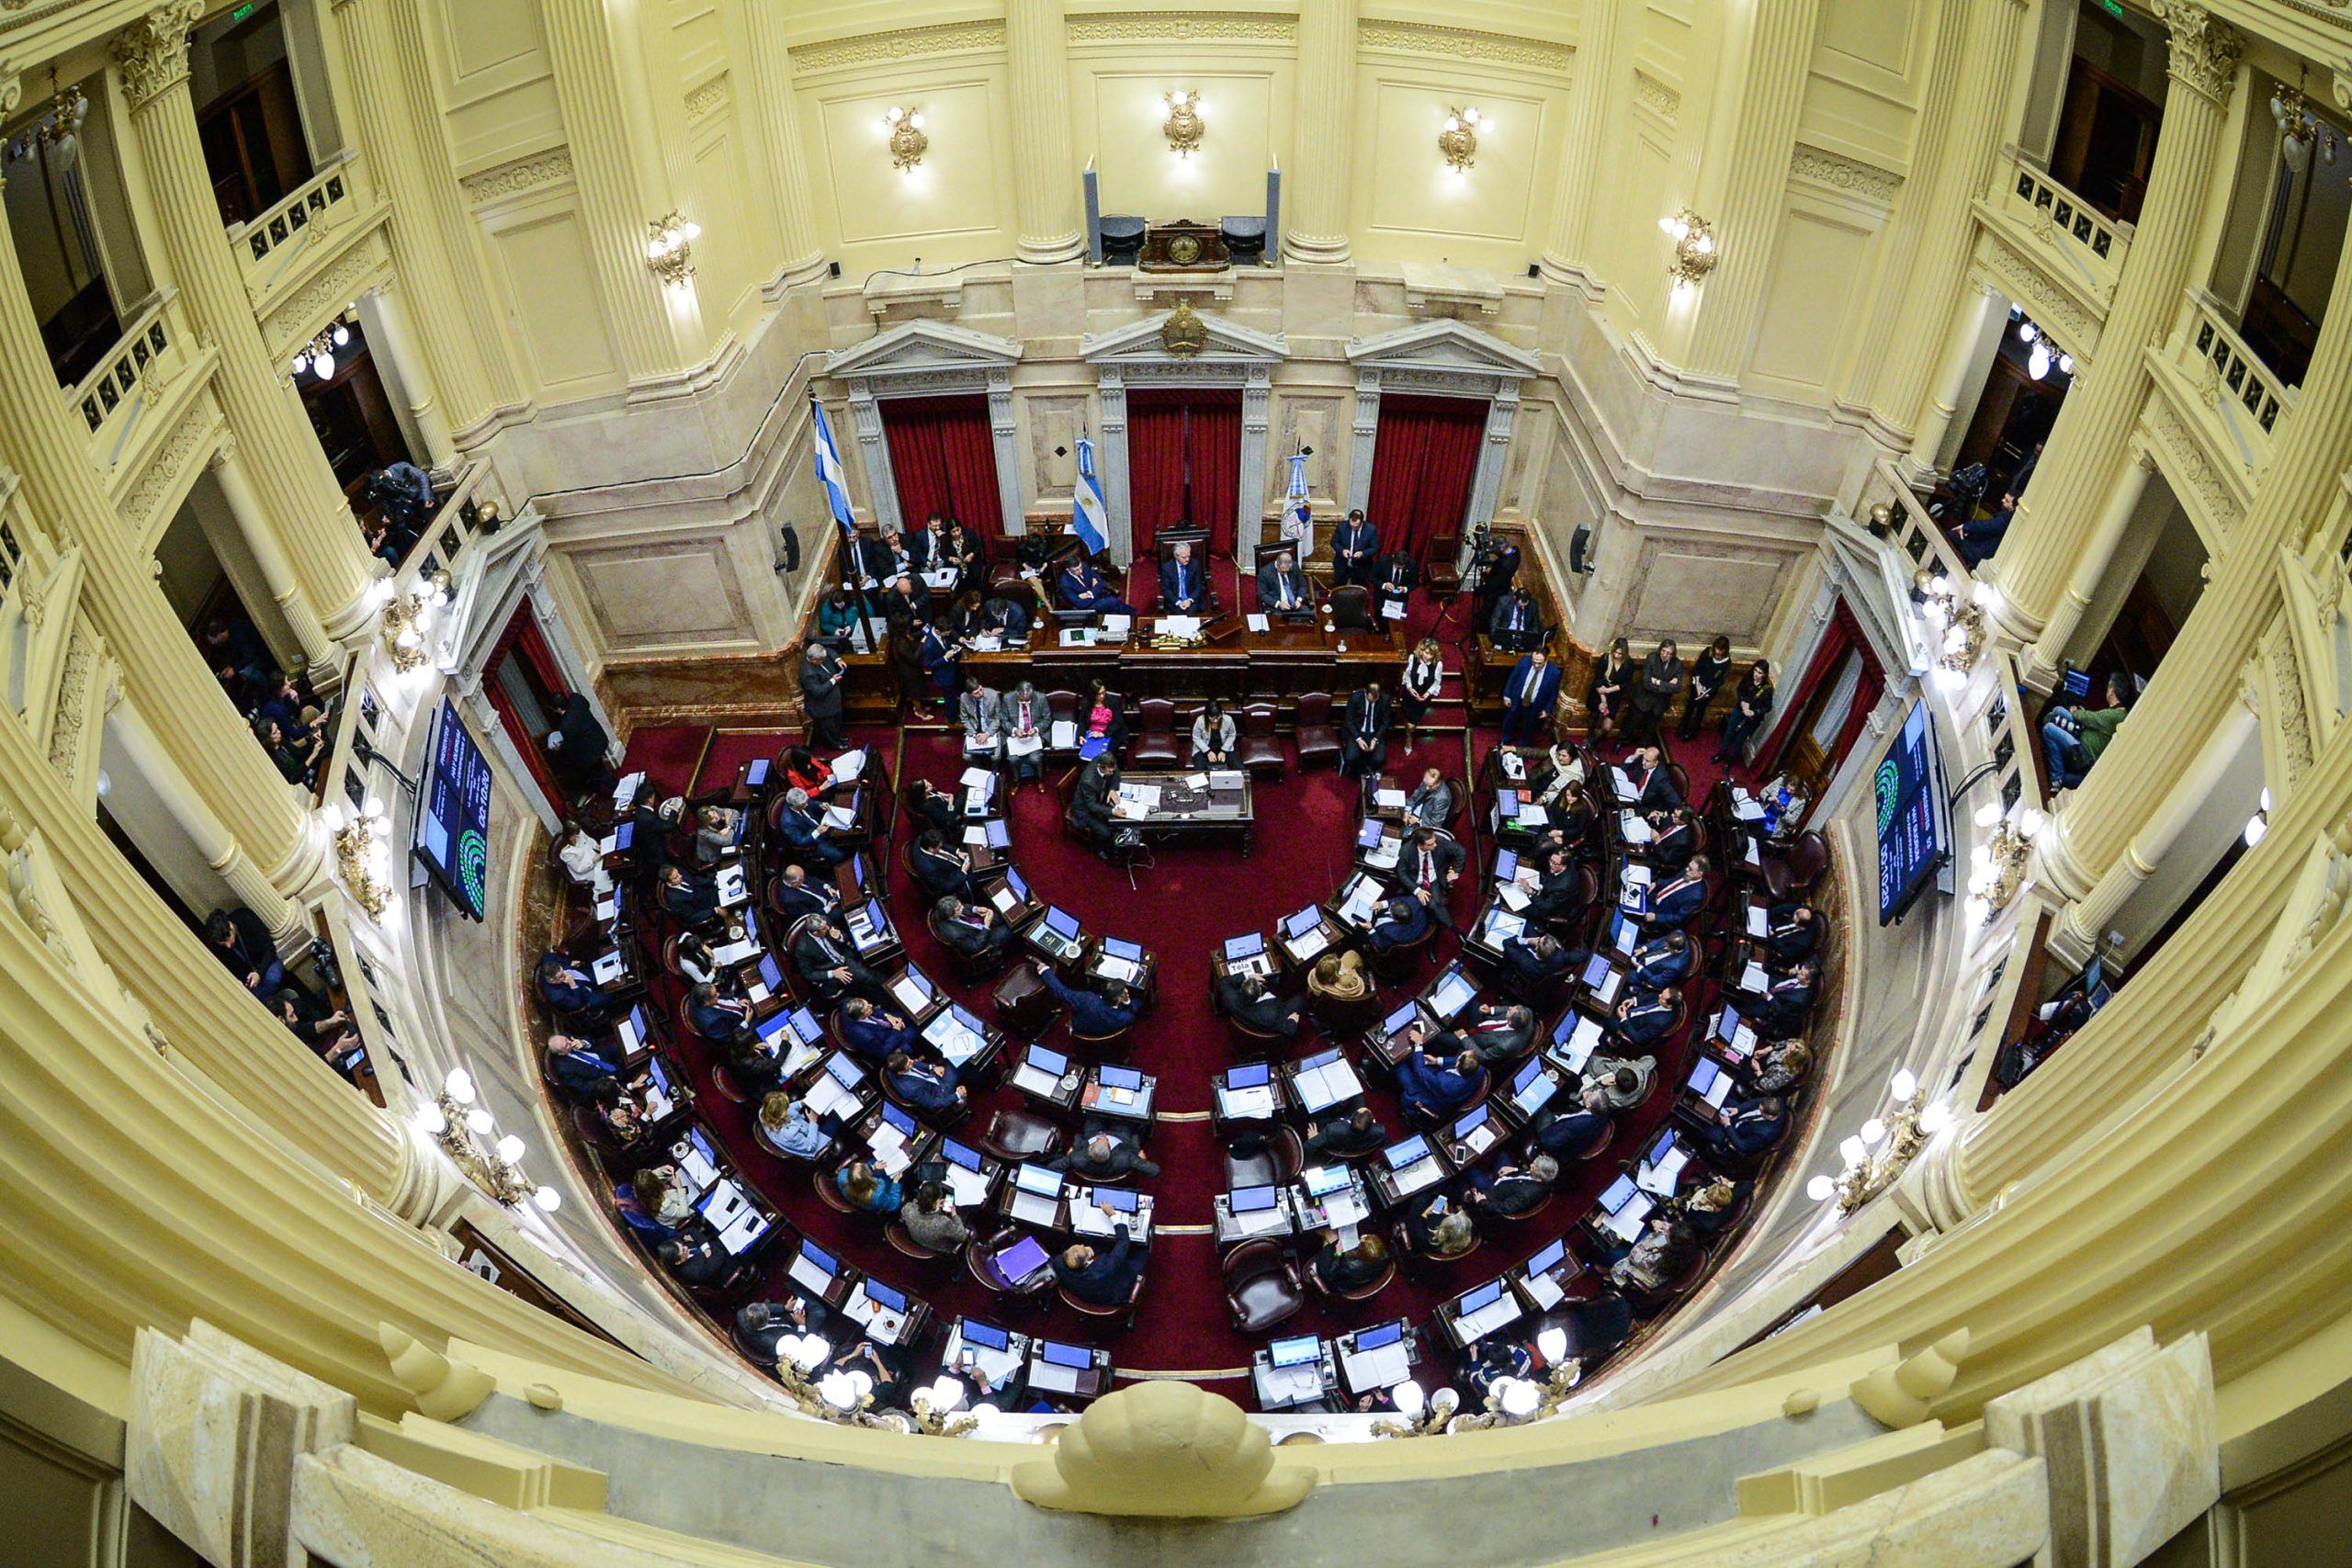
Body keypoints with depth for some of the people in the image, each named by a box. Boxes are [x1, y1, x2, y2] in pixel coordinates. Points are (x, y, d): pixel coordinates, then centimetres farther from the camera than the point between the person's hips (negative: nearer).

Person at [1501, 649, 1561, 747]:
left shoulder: (1554, 673, -27)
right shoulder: (1524, 660, -23)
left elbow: (1554, 693, -10)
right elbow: (1513, 678, -7)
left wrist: (1547, 710, -5)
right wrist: (1507, 695, -3)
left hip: (1534, 707, -2)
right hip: (1517, 701, 2)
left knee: (1529, 728, 23)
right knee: (1508, 722, 25)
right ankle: (1505, 742, 54)